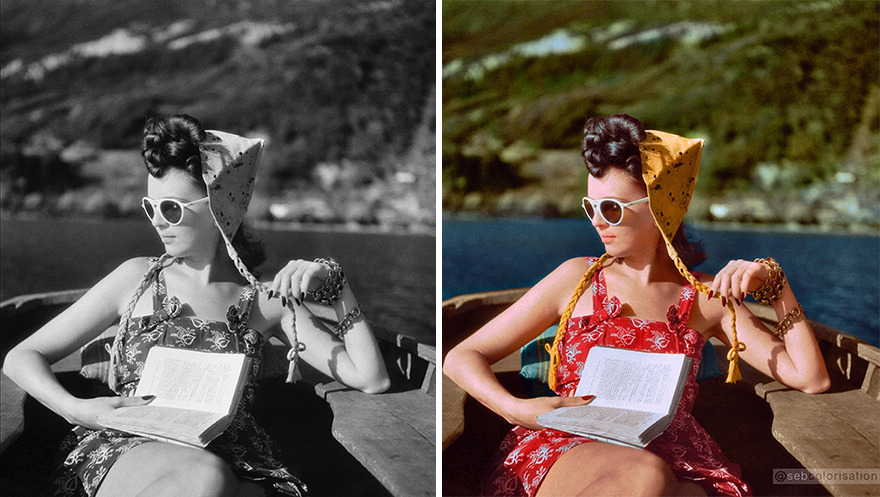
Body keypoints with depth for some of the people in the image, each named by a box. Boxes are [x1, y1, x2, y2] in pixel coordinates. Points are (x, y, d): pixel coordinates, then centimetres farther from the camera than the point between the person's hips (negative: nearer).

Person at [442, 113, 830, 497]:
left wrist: (775, 284, 2)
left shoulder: (708, 296, 15)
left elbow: (811, 379, 12)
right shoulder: (578, 279, 12)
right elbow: (462, 358, 11)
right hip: (569, 447, 1)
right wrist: (518, 410, -9)